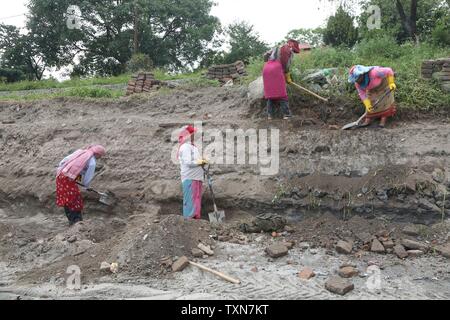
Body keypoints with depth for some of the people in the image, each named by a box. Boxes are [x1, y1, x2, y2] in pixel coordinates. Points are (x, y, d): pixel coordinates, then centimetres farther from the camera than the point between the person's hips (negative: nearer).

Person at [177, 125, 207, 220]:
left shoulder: (191, 146, 21)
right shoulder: (185, 147, -11)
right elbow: (188, 162, -20)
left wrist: (202, 161, 5)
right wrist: (201, 162, -11)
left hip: (196, 177, 10)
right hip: (190, 178, -10)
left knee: (196, 199, 13)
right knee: (190, 199, -8)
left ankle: (195, 217, 20)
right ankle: (189, 218, -4)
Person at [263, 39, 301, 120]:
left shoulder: (277, 48, 31)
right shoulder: (290, 52, 14)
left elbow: (266, 55, 22)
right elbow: (287, 66, 6)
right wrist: (288, 78, 16)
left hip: (266, 68, 6)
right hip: (276, 68, -6)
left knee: (270, 92, 8)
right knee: (281, 93, -5)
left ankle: (270, 115, 5)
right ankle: (286, 114, -8)